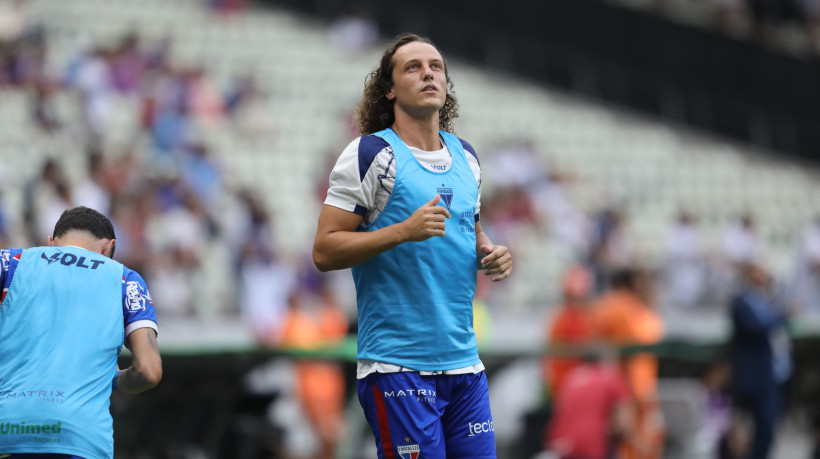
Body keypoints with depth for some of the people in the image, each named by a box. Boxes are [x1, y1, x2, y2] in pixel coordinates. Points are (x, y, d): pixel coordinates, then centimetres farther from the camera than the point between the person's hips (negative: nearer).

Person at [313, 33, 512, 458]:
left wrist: (491, 254, 6)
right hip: (397, 366, -6)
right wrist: (404, 231, -21)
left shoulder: (465, 155, 15)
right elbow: (324, 251, -10)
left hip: (463, 359, 7)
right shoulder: (371, 153, -6)